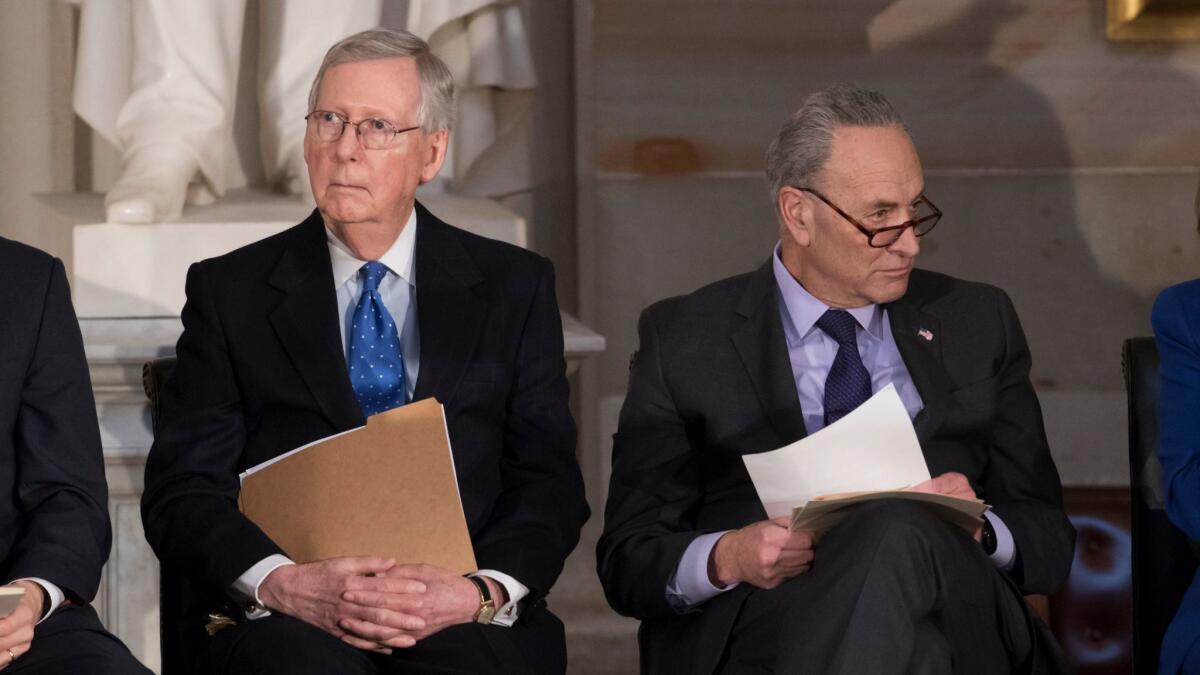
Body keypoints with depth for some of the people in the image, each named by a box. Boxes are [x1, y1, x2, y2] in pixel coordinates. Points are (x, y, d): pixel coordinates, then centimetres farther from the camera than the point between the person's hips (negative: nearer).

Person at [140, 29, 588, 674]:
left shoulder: (514, 288, 14)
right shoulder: (229, 291, 12)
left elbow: (549, 484, 8)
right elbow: (181, 491, 4)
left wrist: (480, 591, -13)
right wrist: (285, 584, -16)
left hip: (463, 622, 1)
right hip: (284, 620, -1)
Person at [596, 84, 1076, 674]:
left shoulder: (978, 323, 19)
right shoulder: (683, 340, 12)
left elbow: (1049, 542, 18)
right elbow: (627, 560, 9)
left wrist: (978, 530, -7)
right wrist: (727, 559, -14)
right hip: (760, 621, -1)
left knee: (900, 535, -37)